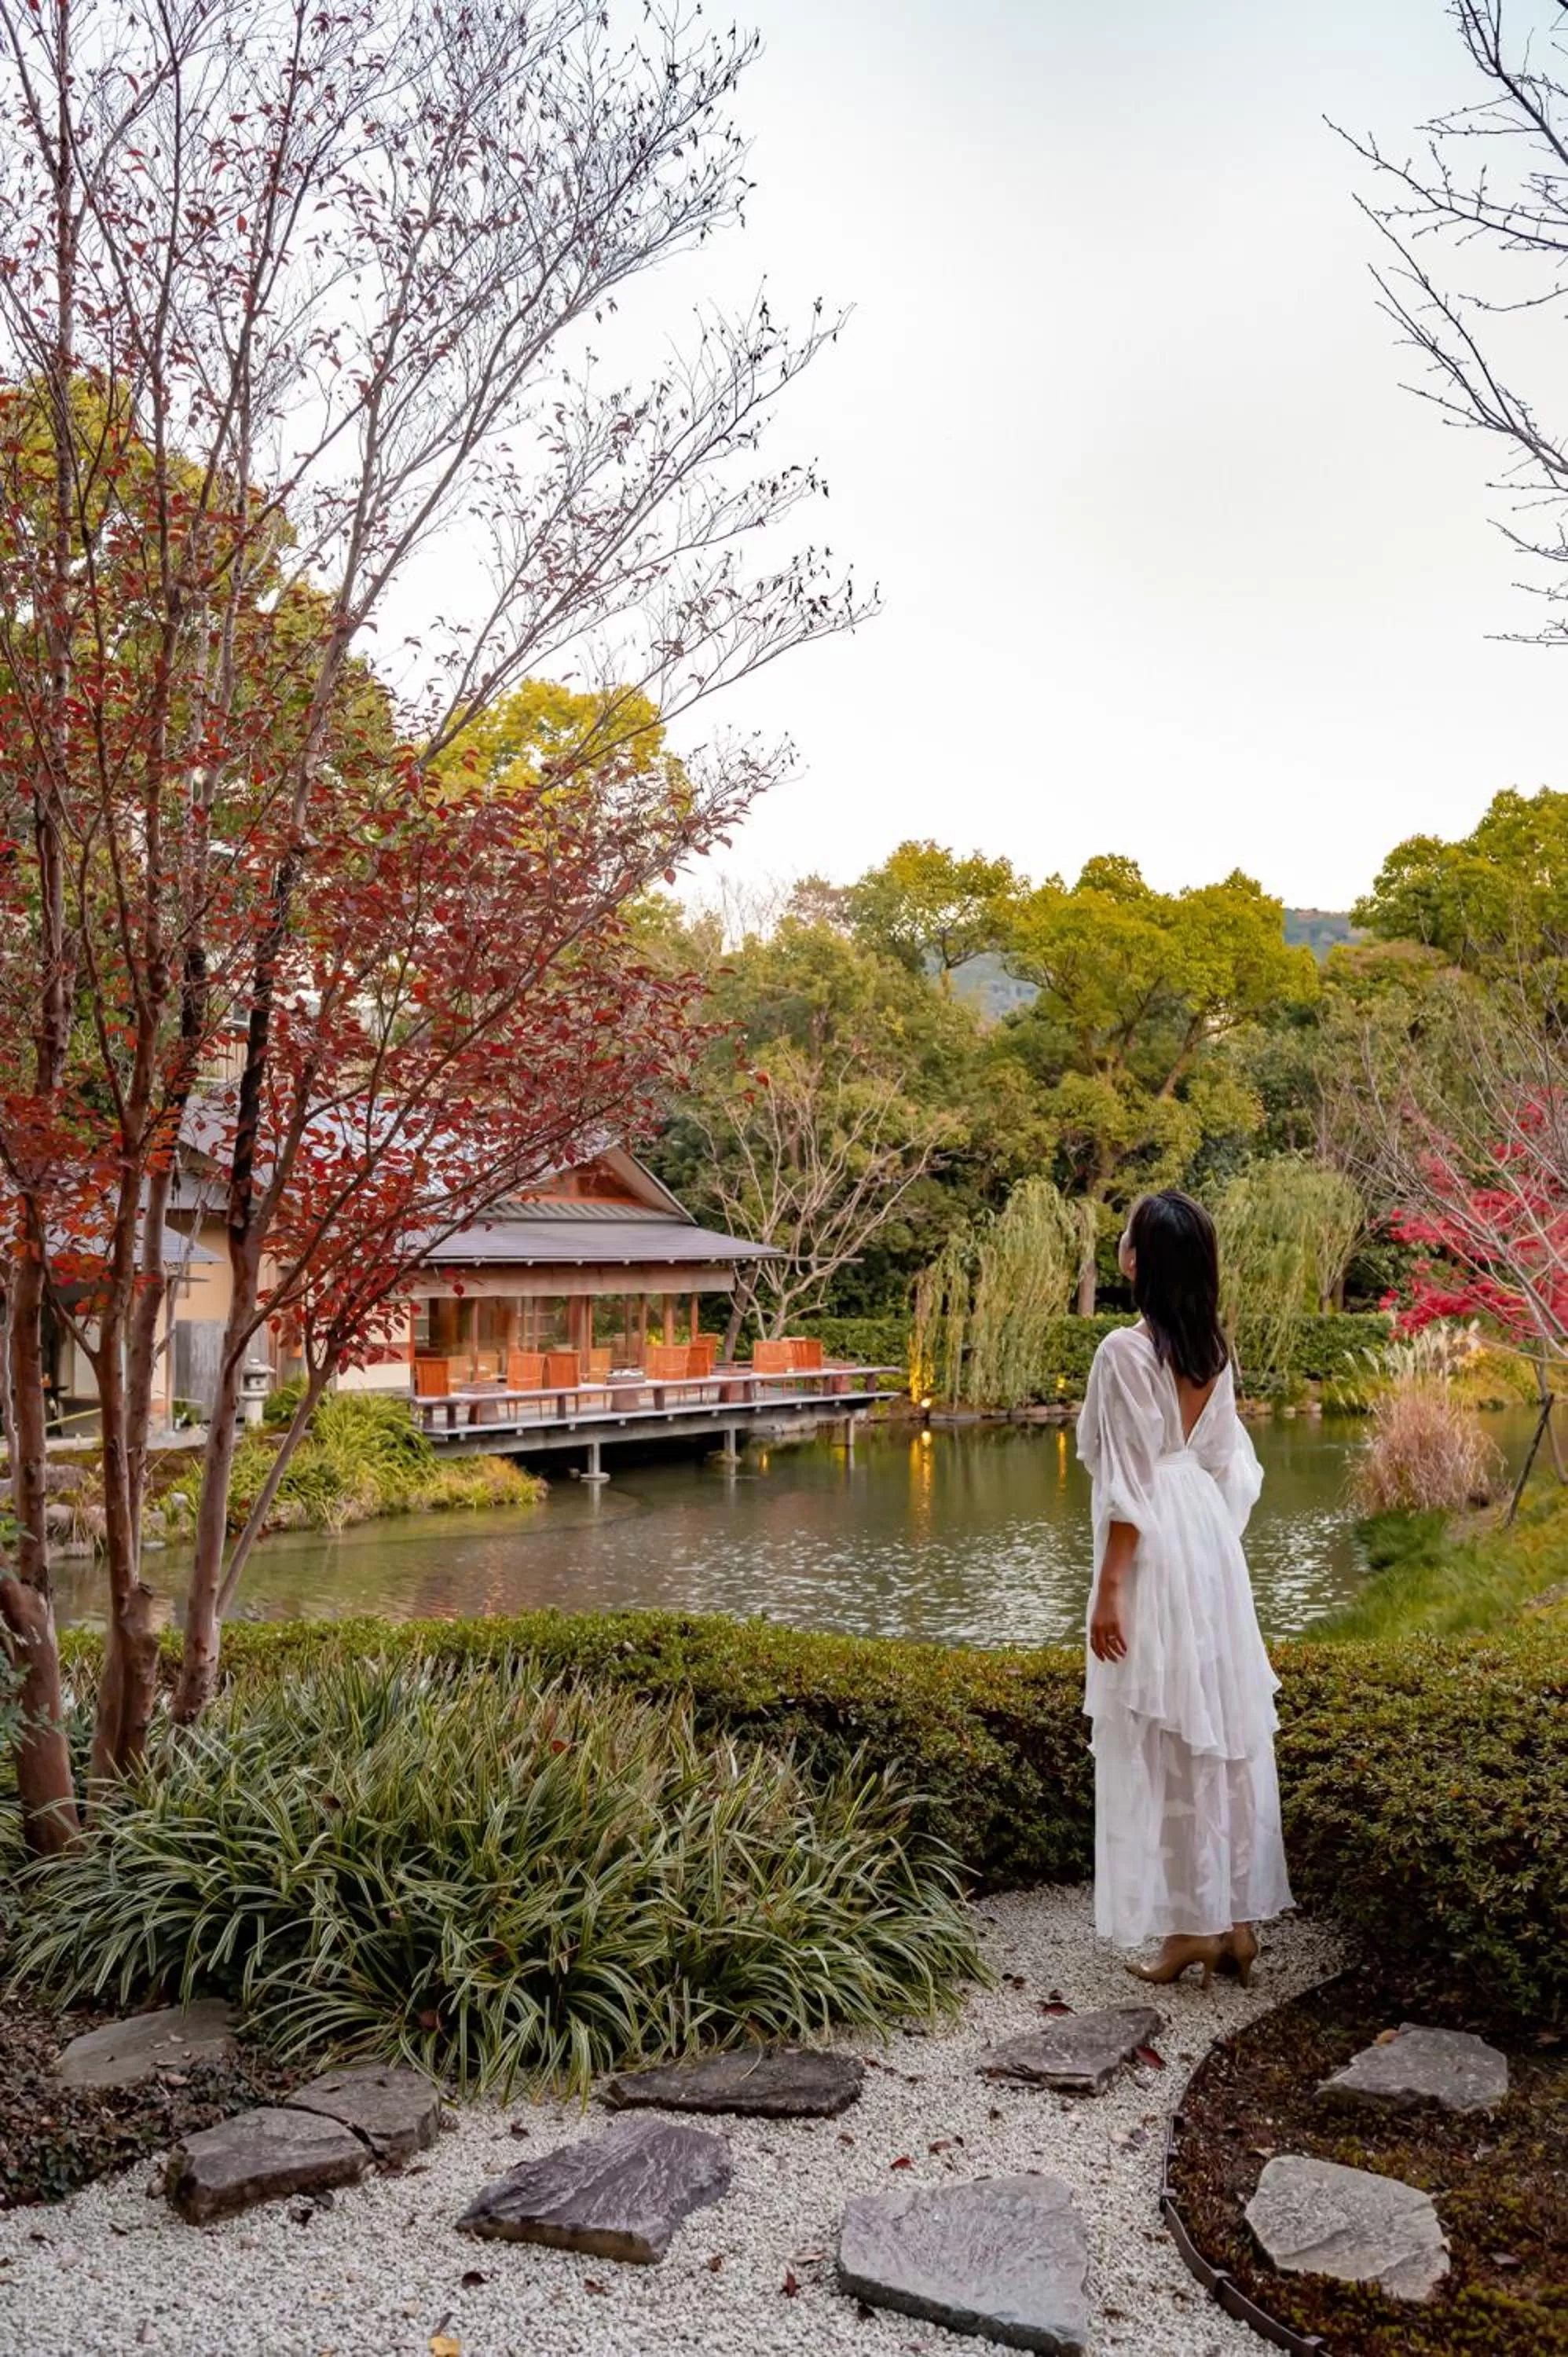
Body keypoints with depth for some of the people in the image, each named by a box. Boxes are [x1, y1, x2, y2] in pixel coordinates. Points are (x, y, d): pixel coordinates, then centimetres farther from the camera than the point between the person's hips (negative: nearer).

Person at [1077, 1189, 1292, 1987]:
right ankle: (1239, 1917, 21)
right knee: (1226, 1727, 12)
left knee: (1165, 1738, 2)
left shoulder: (1125, 1350, -16)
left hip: (1155, 1552, -8)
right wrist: (1213, 1547, 20)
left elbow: (1130, 1483, -17)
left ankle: (1192, 1924, 11)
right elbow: (1230, 1463, 11)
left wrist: (1108, 1589, -13)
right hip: (1212, 1543, 8)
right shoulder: (1215, 1348, 6)